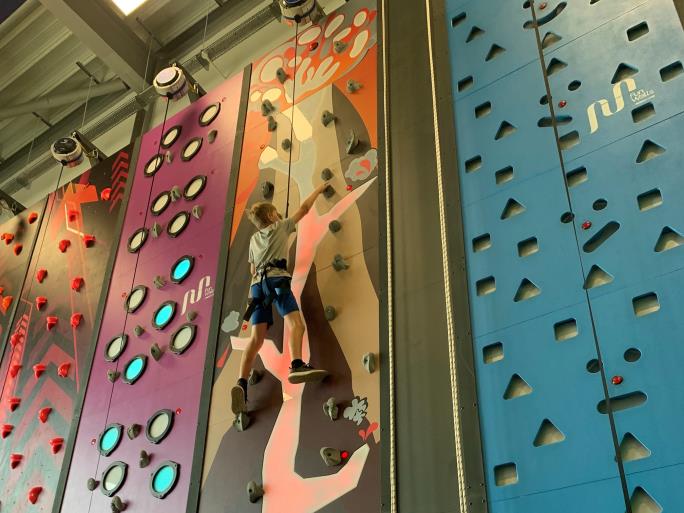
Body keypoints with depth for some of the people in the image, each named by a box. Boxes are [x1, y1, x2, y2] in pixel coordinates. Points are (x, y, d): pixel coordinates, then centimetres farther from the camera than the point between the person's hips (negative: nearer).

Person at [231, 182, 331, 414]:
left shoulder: (254, 238, 29)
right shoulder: (281, 226, 17)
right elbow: (304, 208, 25)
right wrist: (318, 190, 38)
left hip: (257, 283, 5)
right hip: (276, 278, -5)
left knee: (257, 336, -7)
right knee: (294, 322, -20)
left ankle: (241, 384, -25)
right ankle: (297, 365, -48)